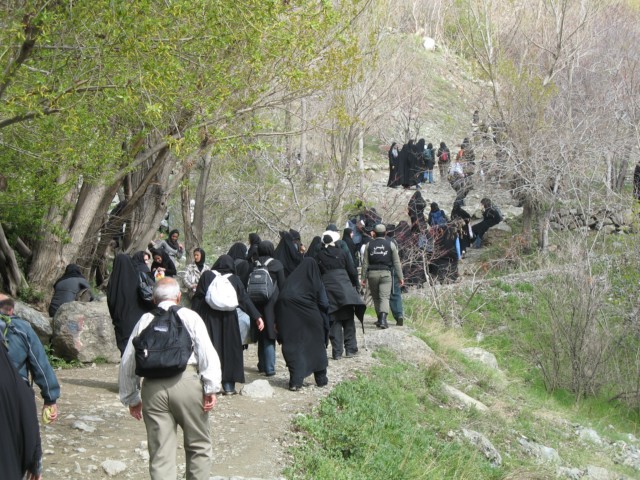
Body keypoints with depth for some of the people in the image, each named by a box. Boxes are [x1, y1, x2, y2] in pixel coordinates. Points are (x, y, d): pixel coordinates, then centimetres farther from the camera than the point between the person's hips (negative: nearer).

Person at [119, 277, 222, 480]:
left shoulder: (145, 321, 17)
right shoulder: (189, 316, 10)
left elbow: (127, 362, 17)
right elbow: (207, 353, -3)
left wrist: (131, 398, 25)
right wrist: (211, 388, -4)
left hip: (152, 388, 2)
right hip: (186, 382, -2)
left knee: (160, 453, 5)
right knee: (198, 446, 12)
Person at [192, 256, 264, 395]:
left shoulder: (207, 275, 0)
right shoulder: (235, 279, 2)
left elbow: (198, 297, -3)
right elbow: (245, 299, -1)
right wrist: (257, 317, 0)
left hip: (209, 318, 0)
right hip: (229, 319, 0)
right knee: (229, 348, 7)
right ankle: (228, 385, 6)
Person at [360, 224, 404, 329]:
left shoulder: (369, 245, 6)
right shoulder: (390, 244, 4)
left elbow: (365, 263, 5)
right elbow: (396, 262, 3)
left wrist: (364, 278, 8)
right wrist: (400, 277, 6)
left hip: (372, 273, 1)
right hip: (385, 273, -1)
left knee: (376, 298, 13)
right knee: (384, 297, -7)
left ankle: (380, 319, 18)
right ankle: (383, 319, -25)